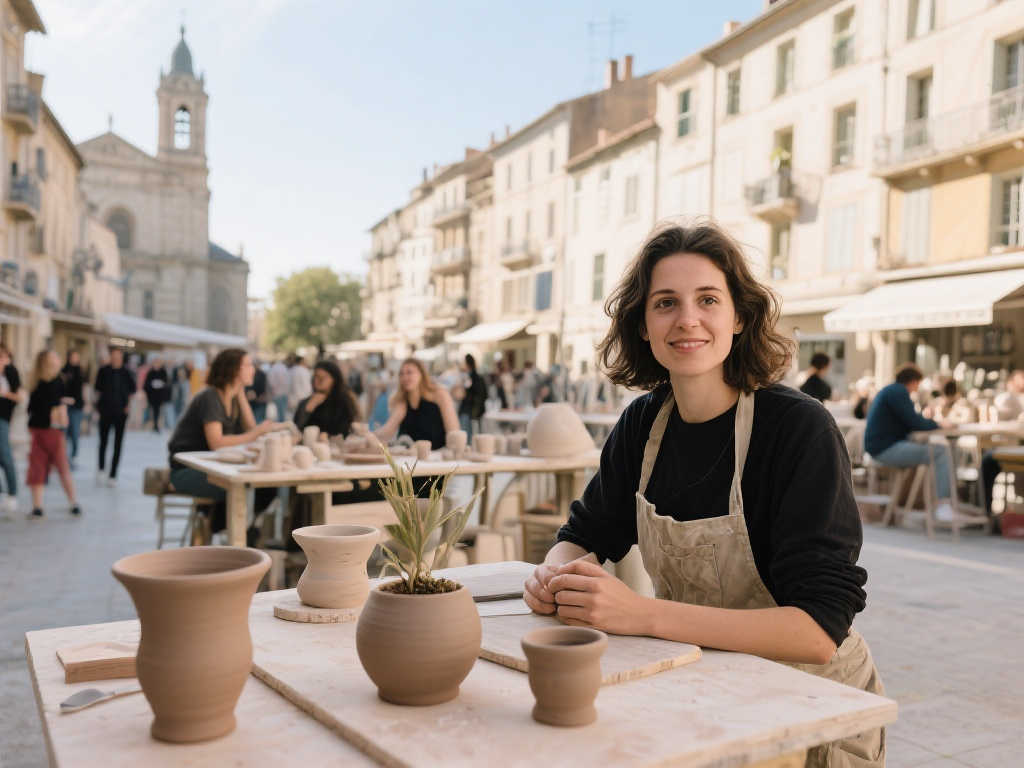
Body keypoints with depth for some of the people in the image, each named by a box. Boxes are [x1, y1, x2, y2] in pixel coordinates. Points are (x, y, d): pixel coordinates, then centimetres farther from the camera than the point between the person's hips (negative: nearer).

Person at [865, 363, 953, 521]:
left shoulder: (889, 390, 20)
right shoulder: (898, 392, -11)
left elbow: (907, 422, 24)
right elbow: (914, 423, -16)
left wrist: (931, 422, 13)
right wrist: (937, 424, 0)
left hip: (880, 446, 11)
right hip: (886, 449, -11)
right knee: (941, 453, -14)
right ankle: (943, 504, -17)